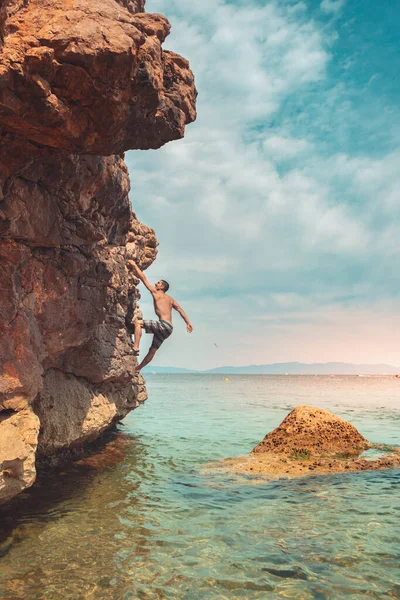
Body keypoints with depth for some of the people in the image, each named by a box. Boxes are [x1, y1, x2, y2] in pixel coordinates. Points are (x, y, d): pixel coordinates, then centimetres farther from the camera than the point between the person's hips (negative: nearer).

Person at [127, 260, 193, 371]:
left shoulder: (156, 293, 2)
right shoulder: (170, 299, 23)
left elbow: (143, 277, 2)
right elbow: (180, 310, 16)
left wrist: (134, 265, 9)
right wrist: (188, 322, 12)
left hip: (164, 325, -9)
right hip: (168, 328, 9)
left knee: (138, 322, -11)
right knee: (153, 350, 14)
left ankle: (135, 348, -22)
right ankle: (137, 369, 22)